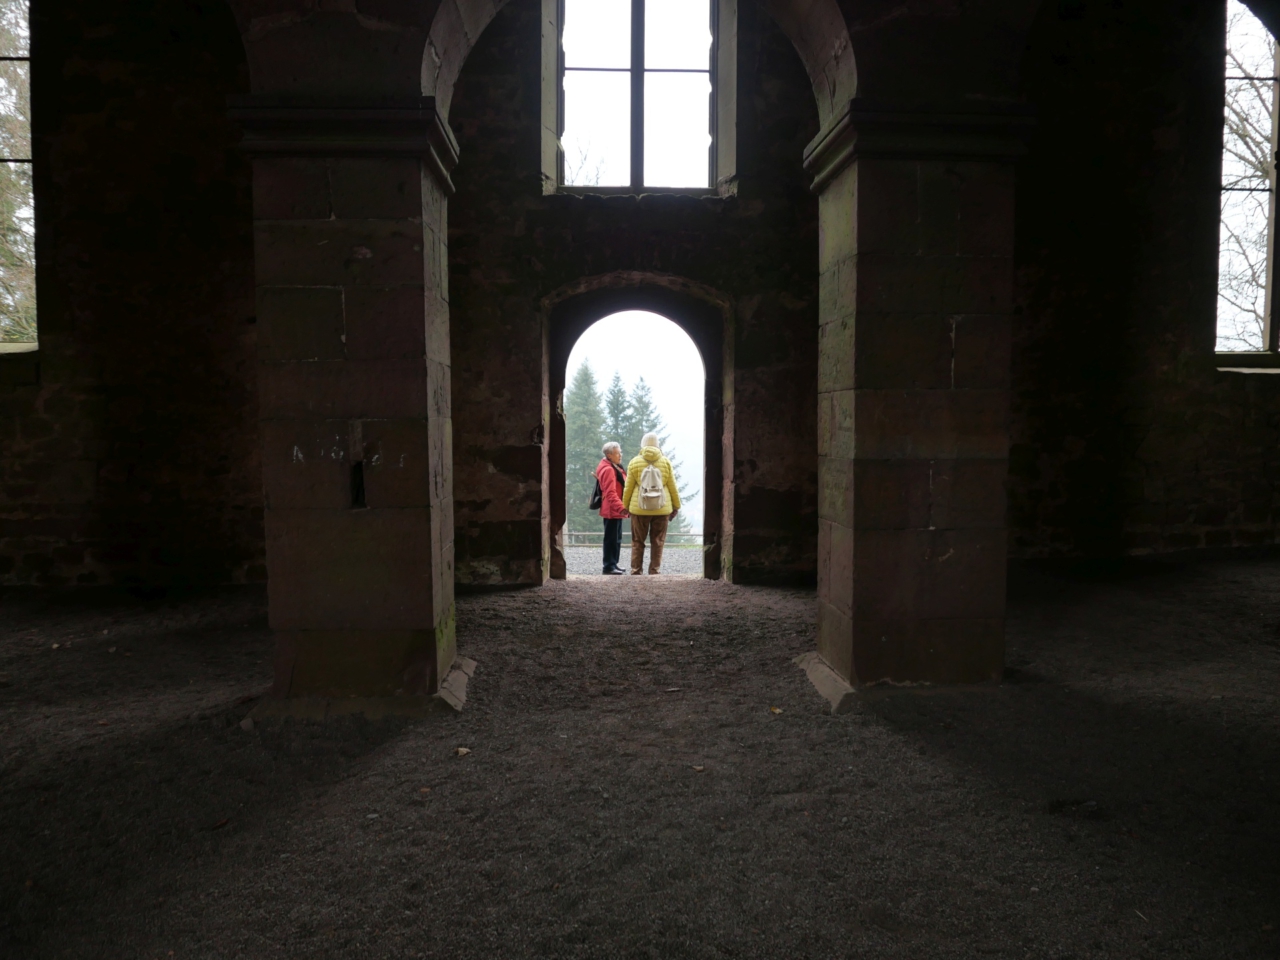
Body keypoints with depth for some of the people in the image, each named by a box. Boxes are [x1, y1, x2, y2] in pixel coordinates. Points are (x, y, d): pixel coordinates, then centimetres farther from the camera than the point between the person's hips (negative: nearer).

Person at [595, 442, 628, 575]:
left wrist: (621, 507, 22)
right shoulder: (608, 470, -18)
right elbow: (610, 493, -26)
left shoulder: (615, 468, 17)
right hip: (612, 511, -10)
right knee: (611, 539, -7)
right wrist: (620, 507, -32)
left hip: (616, 510, 10)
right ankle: (609, 567, -4)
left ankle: (613, 564, 23)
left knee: (617, 539, 15)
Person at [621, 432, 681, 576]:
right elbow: (672, 487, 5)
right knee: (657, 541, 7)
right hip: (662, 509, 1)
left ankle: (636, 571, 8)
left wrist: (625, 506, 12)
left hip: (639, 509, 0)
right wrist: (676, 506, 14)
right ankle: (655, 570, 7)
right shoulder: (665, 462, 1)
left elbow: (628, 487, 2)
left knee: (638, 541, 7)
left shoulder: (634, 462, -1)